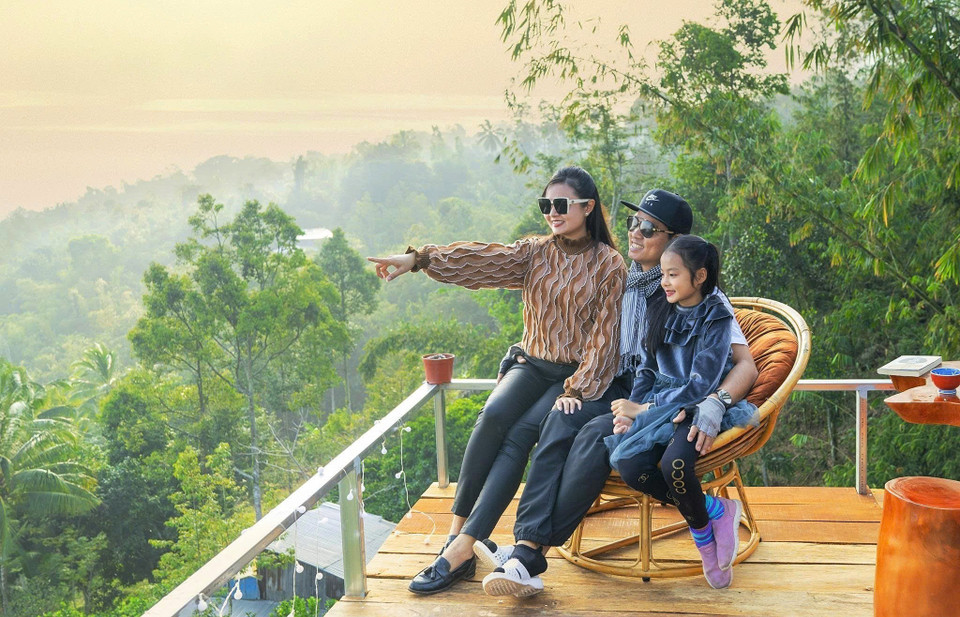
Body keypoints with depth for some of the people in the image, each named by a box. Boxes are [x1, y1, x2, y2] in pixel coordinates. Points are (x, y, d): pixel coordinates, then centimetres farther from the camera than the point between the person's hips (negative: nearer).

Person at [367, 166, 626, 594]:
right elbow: (482, 259, -10)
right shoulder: (535, 253, 6)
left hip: (577, 376, -3)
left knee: (520, 435, -28)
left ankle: (461, 551, -32)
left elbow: (603, 337, -7)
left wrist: (576, 390, -18)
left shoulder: (610, 265, -3)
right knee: (493, 415, -29)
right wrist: (419, 259, -26)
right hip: (532, 365, 3)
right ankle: (456, 532, -24)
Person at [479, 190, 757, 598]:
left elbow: (746, 366, -10)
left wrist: (715, 405, -30)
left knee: (597, 432, -34)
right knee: (562, 419, -28)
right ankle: (526, 550, -40)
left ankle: (532, 551, -35)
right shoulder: (623, 287, 17)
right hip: (620, 395, 5)